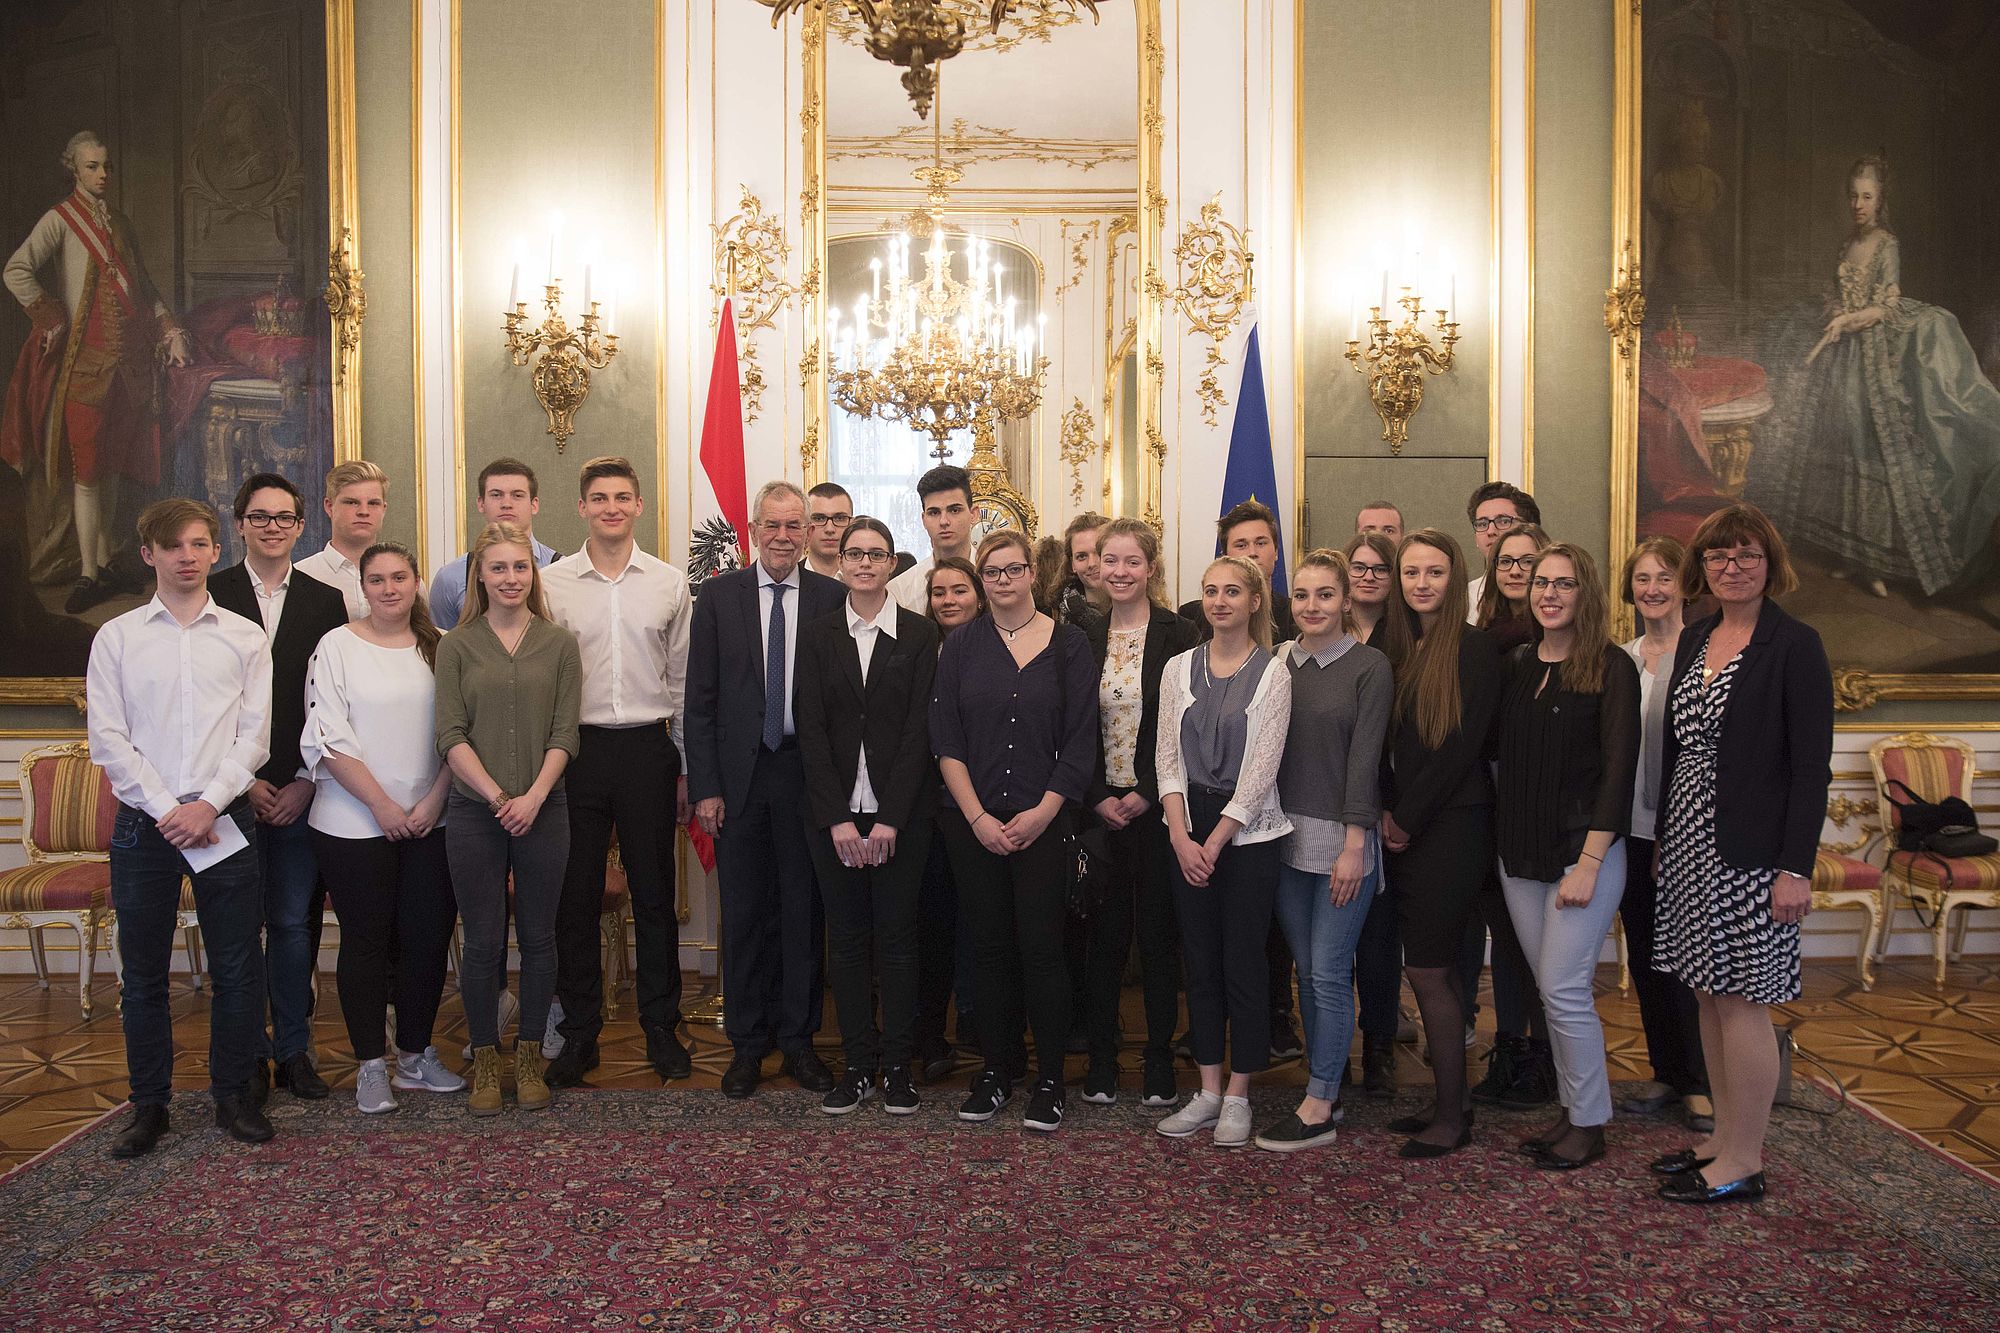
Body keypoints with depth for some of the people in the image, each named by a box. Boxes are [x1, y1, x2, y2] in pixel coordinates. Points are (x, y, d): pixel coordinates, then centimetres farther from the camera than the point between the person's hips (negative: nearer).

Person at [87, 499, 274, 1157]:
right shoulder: (116, 637, 6)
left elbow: (254, 737, 1)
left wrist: (208, 803, -11)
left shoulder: (245, 636, 6)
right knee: (143, 972, 8)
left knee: (237, 968, 4)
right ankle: (149, 1105, 21)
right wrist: (167, 809, -9)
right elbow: (107, 738, -1)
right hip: (143, 823, 0)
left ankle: (232, 1095, 18)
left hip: (224, 819, 0)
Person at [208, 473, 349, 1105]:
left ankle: (294, 1048, 17)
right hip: (230, 788, -1)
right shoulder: (210, 597, 3)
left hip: (300, 792, 1)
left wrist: (306, 782, -3)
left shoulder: (326, 601, 7)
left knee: (294, 924, 6)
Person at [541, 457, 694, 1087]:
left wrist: (688, 768, 6)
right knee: (576, 897, 7)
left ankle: (661, 1028, 20)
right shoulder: (550, 582, 2)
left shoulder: (669, 583, 5)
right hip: (576, 748, 0)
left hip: (648, 749, 0)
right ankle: (579, 1031, 20)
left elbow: (684, 682, 7)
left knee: (654, 894, 7)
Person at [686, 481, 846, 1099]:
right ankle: (747, 1043, 21)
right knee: (743, 913, 8)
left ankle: (798, 1039, 22)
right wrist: (704, 787, -4)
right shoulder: (718, 596, 2)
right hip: (740, 773, 0)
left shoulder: (833, 599, 1)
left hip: (808, 772, 0)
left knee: (803, 911, 8)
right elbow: (700, 699, 1)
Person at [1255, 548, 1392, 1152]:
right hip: (1287, 833, 5)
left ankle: (1318, 1108, 7)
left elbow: (1365, 760, -10)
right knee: (1307, 971, 11)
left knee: (1329, 974, -2)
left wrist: (1354, 846, -14)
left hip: (1343, 837, -5)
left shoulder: (1370, 667, -5)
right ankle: (1326, 1089, 23)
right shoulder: (1280, 663, 8)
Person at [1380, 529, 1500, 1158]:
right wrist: (1388, 812, 2)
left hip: (1451, 826, -7)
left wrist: (1407, 819, -11)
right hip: (1405, 829, 7)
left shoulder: (1473, 647, -9)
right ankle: (1447, 1100, 22)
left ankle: (1451, 1117, 8)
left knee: (1427, 968, -4)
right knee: (1434, 969, 11)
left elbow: (1461, 746, -14)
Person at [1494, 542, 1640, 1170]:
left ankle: (1590, 1124, 10)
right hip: (1518, 854, 6)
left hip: (1582, 850, -5)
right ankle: (1570, 1108, 24)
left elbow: (1618, 768, -11)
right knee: (1551, 989, 11)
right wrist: (1500, 837, 6)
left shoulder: (1611, 668, -7)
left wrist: (1589, 861, -15)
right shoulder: (1516, 664, 9)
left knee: (1564, 989, -5)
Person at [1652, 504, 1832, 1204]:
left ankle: (1744, 1162, 11)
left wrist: (1797, 867, -16)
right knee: (1708, 994, 13)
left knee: (1741, 1000, -1)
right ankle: (1726, 1137, 25)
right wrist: (1666, 835, 13)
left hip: (1751, 850, -7)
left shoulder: (1793, 644, -8)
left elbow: (1812, 764, -12)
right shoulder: (1694, 640, 12)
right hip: (1688, 844, 7)